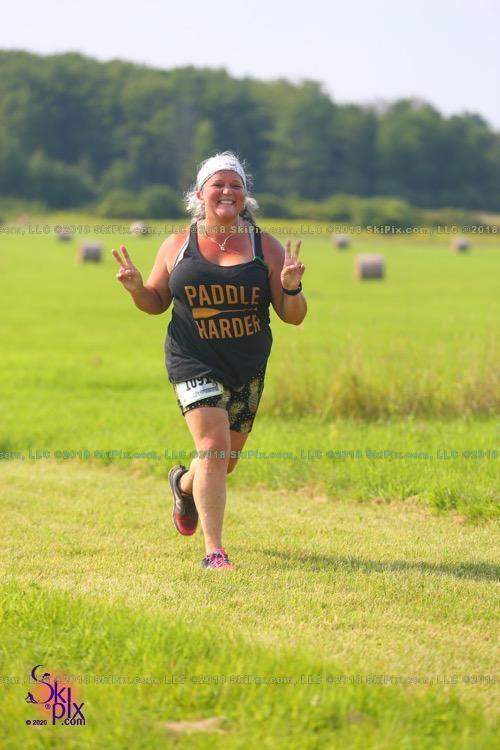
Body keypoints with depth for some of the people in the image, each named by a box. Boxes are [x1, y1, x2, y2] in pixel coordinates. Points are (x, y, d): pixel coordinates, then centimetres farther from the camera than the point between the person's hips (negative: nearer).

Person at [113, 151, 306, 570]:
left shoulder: (266, 248, 1)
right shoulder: (177, 246, 2)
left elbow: (293, 317, 1)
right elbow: (157, 302, 13)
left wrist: (291, 288, -20)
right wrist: (136, 288, -8)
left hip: (248, 370, 2)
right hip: (195, 364, -2)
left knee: (226, 461, 14)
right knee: (213, 445, -19)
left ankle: (185, 485, 50)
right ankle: (214, 551, -15)